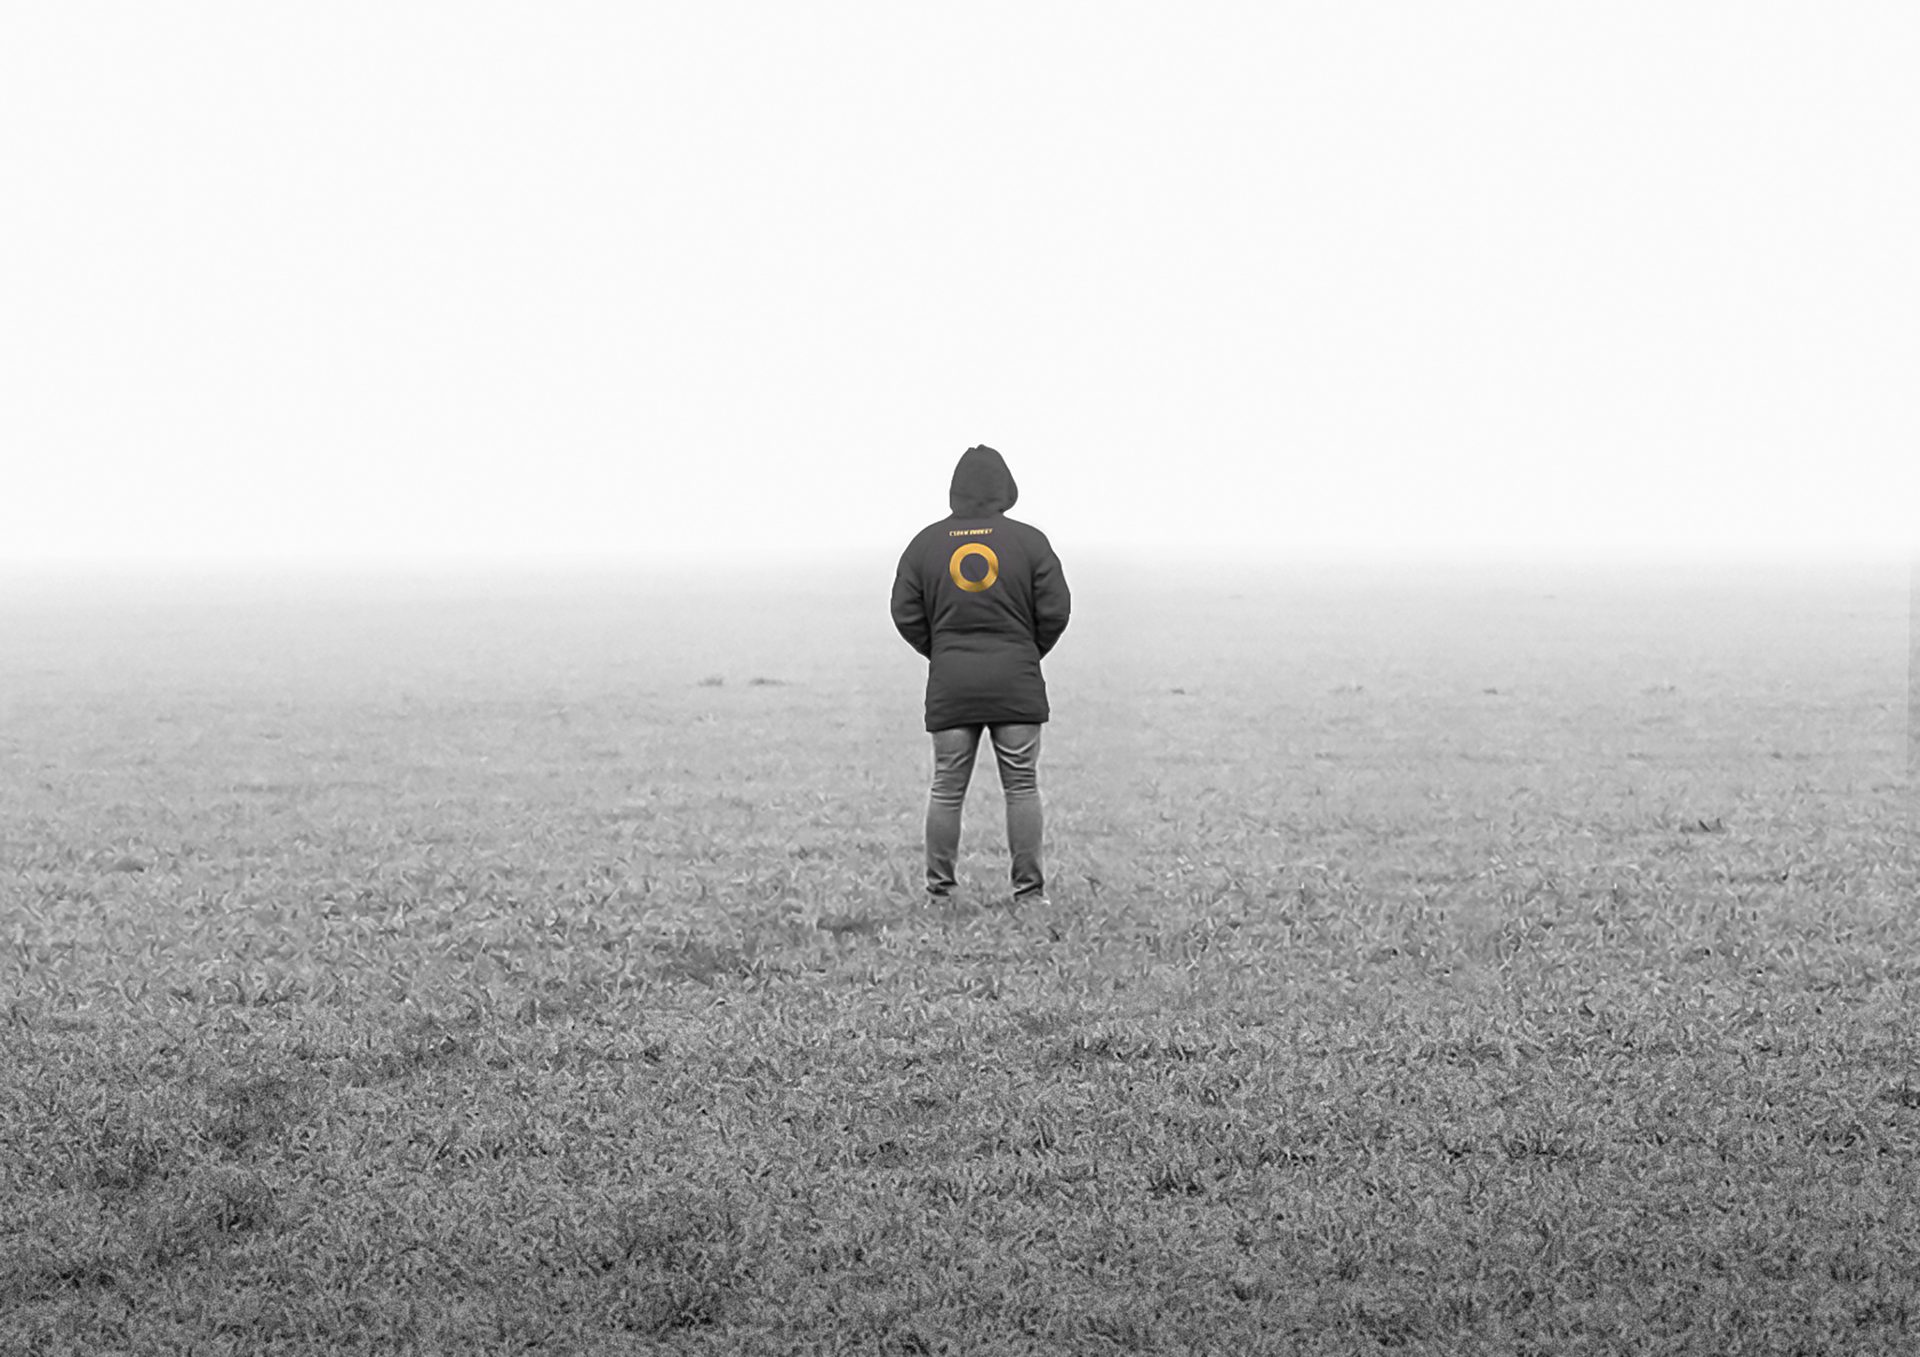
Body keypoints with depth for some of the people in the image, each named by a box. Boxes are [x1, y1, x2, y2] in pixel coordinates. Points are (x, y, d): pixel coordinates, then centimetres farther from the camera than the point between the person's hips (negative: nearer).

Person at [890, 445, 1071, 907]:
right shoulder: (1029, 541, -2)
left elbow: (905, 614, 3)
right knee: (1022, 786, 3)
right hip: (1016, 685, -1)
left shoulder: (925, 543, 3)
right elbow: (1055, 610, -3)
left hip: (949, 686, 2)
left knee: (946, 789, 6)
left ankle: (939, 890, 6)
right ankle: (1029, 890, 2)